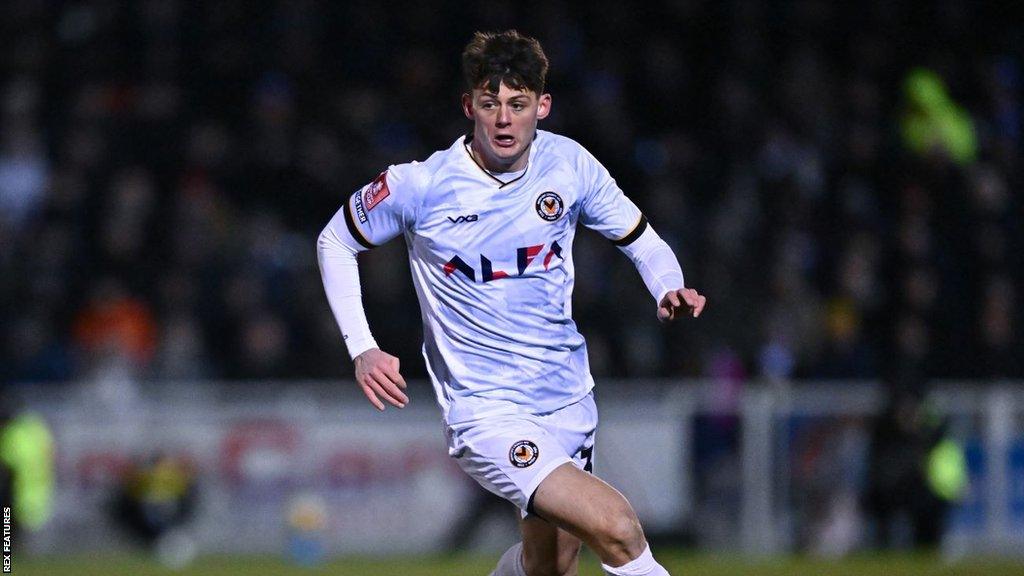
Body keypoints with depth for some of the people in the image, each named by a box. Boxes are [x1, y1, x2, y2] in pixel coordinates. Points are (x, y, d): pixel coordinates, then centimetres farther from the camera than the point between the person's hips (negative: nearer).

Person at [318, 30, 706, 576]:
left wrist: (670, 288, -12)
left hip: (567, 400, 5)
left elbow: (640, 238, 10)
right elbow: (334, 243, 4)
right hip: (487, 413, -5)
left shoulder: (569, 164, -3)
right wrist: (361, 348, -6)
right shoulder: (421, 185, -12)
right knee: (618, 530, -26)